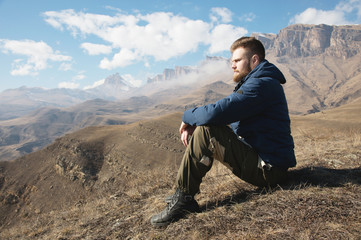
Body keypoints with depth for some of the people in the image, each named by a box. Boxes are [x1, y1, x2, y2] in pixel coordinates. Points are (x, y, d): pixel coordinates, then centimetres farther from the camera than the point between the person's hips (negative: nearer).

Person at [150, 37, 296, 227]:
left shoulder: (262, 85, -18)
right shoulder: (252, 83, 17)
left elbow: (217, 113, -30)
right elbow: (223, 112, 14)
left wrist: (188, 117, -10)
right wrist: (192, 125, -4)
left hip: (268, 169, -11)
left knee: (207, 131, -24)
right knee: (199, 129, 11)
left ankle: (183, 199, -13)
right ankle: (183, 196, 12)